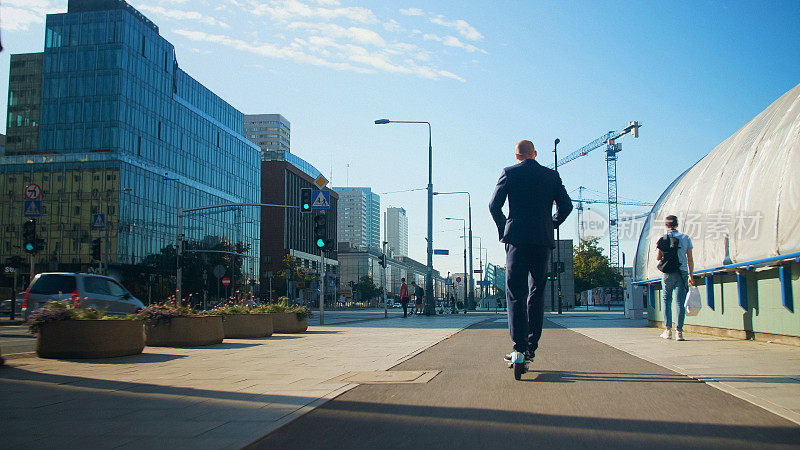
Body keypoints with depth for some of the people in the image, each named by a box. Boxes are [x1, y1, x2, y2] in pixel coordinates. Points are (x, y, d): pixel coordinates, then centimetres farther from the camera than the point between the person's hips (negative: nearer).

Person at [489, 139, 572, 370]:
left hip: (517, 238, -3)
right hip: (543, 239, 3)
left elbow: (494, 206, -1)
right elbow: (566, 205, 9)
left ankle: (520, 346, -14)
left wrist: (503, 228, 14)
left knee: (515, 293, -3)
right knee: (537, 293, 11)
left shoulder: (509, 173, 4)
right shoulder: (552, 175, 12)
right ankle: (532, 346, 12)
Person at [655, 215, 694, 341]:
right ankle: (679, 331, -4)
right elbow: (690, 259, 2)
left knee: (667, 299, 13)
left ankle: (668, 329, 7)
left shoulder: (662, 239, 0)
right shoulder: (685, 238, 3)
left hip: (668, 274, 0)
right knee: (680, 302, 0)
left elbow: (657, 258, 2)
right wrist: (691, 276, 6)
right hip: (682, 273, 0)